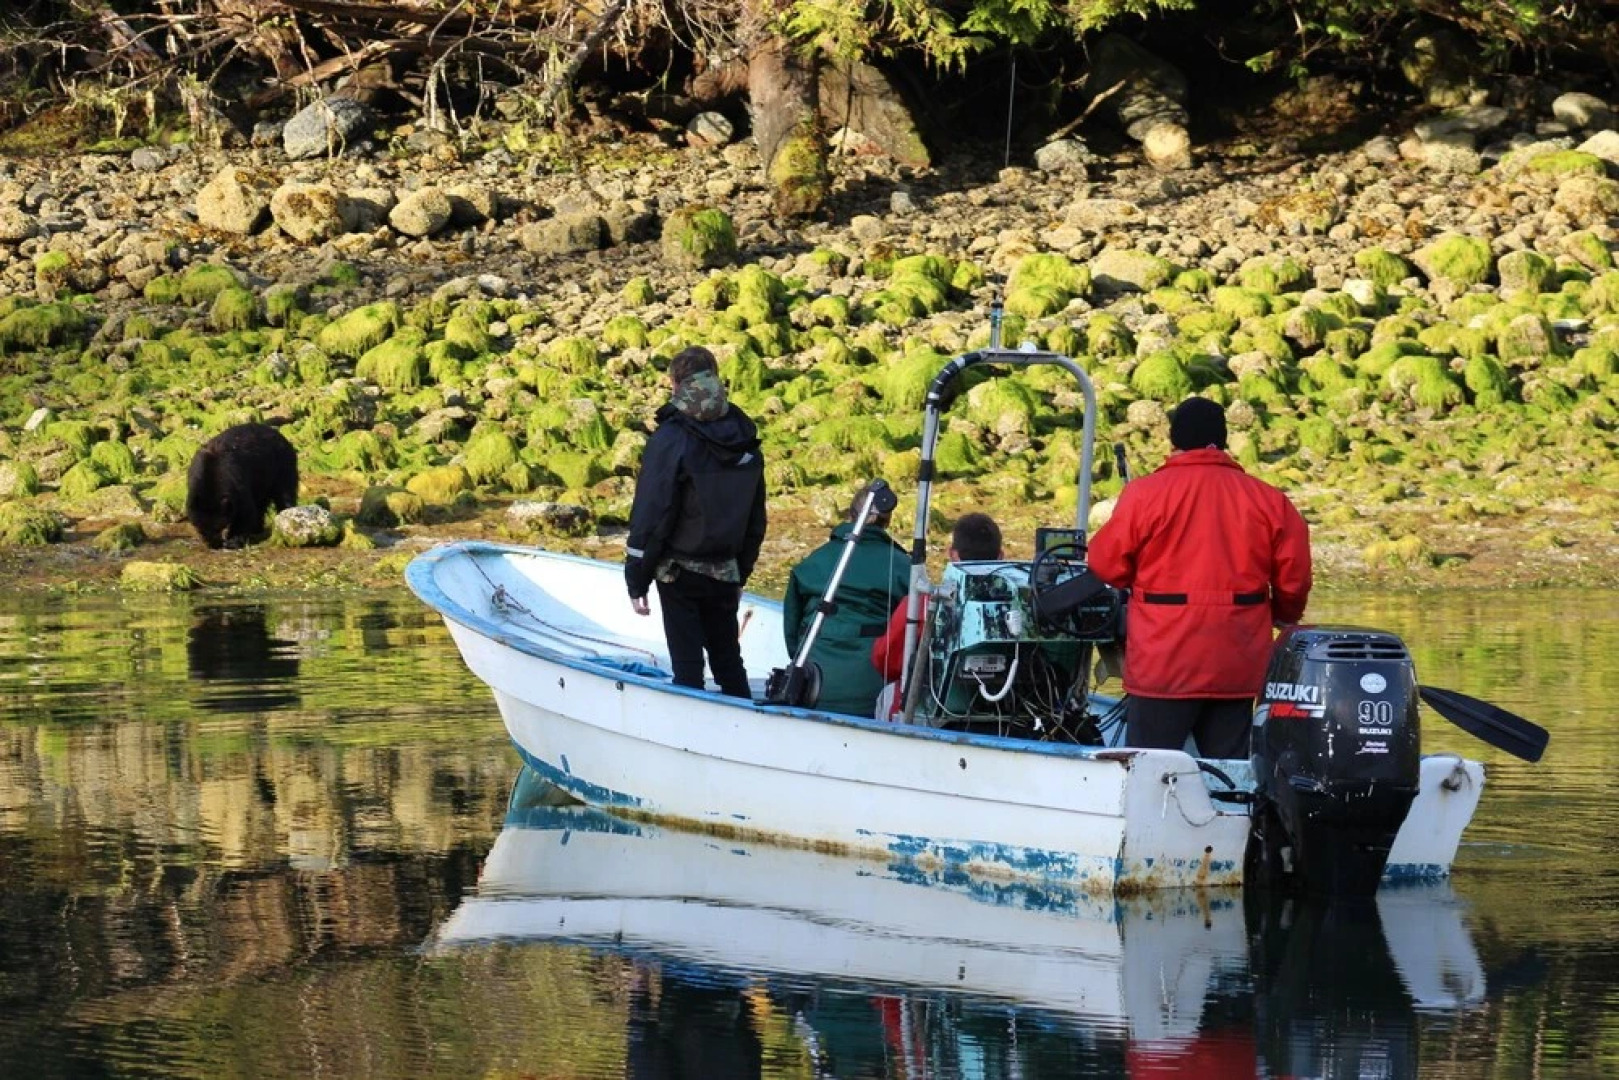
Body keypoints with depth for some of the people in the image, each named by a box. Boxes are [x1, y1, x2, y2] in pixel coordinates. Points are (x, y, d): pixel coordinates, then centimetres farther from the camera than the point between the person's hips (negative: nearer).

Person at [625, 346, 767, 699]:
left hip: (680, 573, -5)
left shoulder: (671, 439, -15)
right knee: (728, 660, 15)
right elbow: (756, 520, 13)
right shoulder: (744, 439, 5)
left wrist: (636, 580, -8)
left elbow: (650, 515, -15)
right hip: (726, 573, 5)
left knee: (687, 664, -1)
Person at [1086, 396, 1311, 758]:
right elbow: (1293, 580, 6)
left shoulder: (1145, 493, -6)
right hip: (1237, 667, 3)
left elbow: (1106, 565, -1)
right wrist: (1283, 616, 28)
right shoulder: (1268, 500, 4)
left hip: (1163, 664, -3)